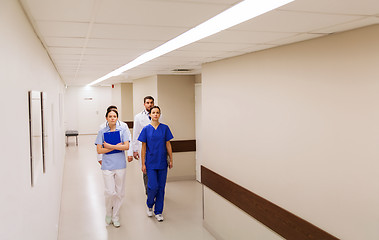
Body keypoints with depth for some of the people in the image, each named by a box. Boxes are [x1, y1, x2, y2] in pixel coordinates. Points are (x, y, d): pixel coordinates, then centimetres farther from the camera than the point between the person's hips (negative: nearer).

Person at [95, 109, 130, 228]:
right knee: (110, 192, -7)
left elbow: (126, 146, -8)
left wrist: (110, 146, -12)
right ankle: (108, 214, 20)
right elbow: (99, 150, -5)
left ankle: (115, 217, 22)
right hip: (107, 165, -1)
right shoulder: (102, 132, 2)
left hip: (120, 165, 1)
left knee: (119, 192, 6)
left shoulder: (122, 130, 4)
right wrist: (117, 146, -10)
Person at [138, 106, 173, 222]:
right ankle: (149, 205, 23)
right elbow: (143, 147, 0)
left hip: (162, 162, 2)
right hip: (151, 163, -2)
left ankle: (158, 212, 20)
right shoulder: (146, 129, -2)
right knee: (153, 186, -7)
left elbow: (168, 145, 6)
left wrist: (171, 160, 4)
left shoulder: (165, 128, 1)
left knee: (161, 187, 6)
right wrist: (143, 164, -2)